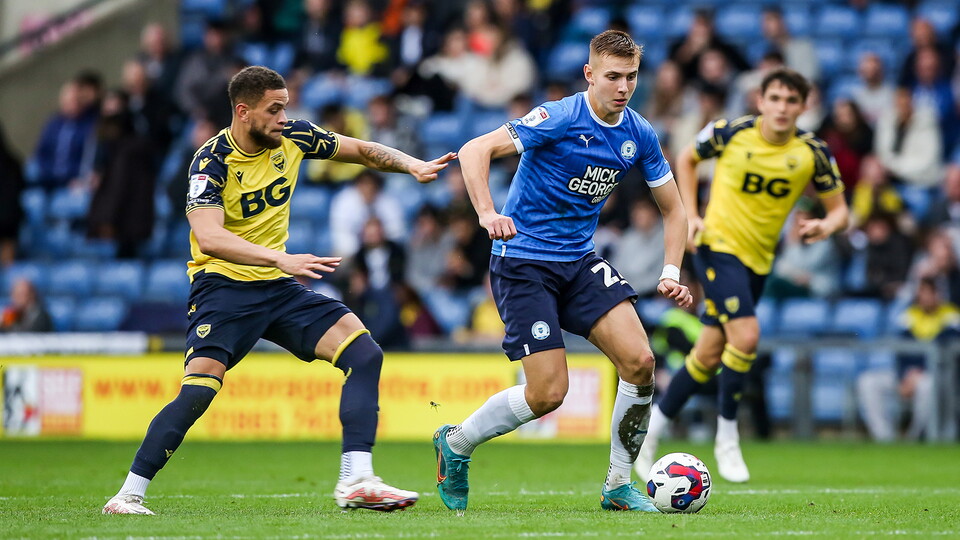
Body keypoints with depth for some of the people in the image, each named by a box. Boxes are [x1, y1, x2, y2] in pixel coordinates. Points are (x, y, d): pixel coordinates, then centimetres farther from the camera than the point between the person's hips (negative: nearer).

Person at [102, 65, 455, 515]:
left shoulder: (292, 138, 0)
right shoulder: (212, 162, -18)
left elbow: (362, 150, 15)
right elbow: (208, 237, -33)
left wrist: (412, 165, -3)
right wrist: (280, 258, -44)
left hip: (279, 290, 6)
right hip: (224, 287, -6)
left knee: (364, 354, -10)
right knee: (197, 392, -23)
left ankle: (356, 483, -12)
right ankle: (128, 495, -11)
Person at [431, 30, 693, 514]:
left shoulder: (639, 136, 1)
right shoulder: (559, 119, -17)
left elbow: (672, 209, 13)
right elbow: (474, 151, -22)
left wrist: (671, 273, -1)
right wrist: (487, 214, -37)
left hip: (579, 261, 6)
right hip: (523, 262, -6)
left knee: (639, 361, -13)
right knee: (548, 393, -12)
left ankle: (619, 485, 3)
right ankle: (456, 444, 15)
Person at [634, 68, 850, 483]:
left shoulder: (812, 153, -6)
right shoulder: (730, 133, -11)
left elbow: (839, 209, 1)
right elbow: (686, 160, 7)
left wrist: (826, 225, -22)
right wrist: (691, 216, -3)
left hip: (758, 261, 4)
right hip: (717, 245, -4)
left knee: (709, 356, 8)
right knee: (746, 336, -23)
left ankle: (650, 429, 25)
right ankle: (727, 438, -7)